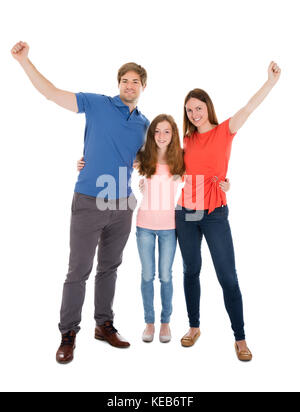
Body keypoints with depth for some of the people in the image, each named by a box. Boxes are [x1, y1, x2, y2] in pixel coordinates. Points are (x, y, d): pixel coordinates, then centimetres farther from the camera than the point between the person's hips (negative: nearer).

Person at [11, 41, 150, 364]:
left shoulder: (144, 124, 12)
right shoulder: (98, 105, 0)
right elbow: (51, 93, -3)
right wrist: (24, 60, -9)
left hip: (122, 204, 4)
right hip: (89, 201, -4)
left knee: (109, 268, 15)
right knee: (78, 271, 1)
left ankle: (104, 325, 31)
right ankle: (68, 335, 19)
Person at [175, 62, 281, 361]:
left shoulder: (224, 131, 1)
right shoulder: (188, 140, 12)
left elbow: (248, 109, -12)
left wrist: (272, 80, -23)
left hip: (215, 213, -4)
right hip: (185, 213, 4)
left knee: (228, 277, 0)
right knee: (191, 271, 13)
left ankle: (240, 338, 17)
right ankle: (194, 327, 31)